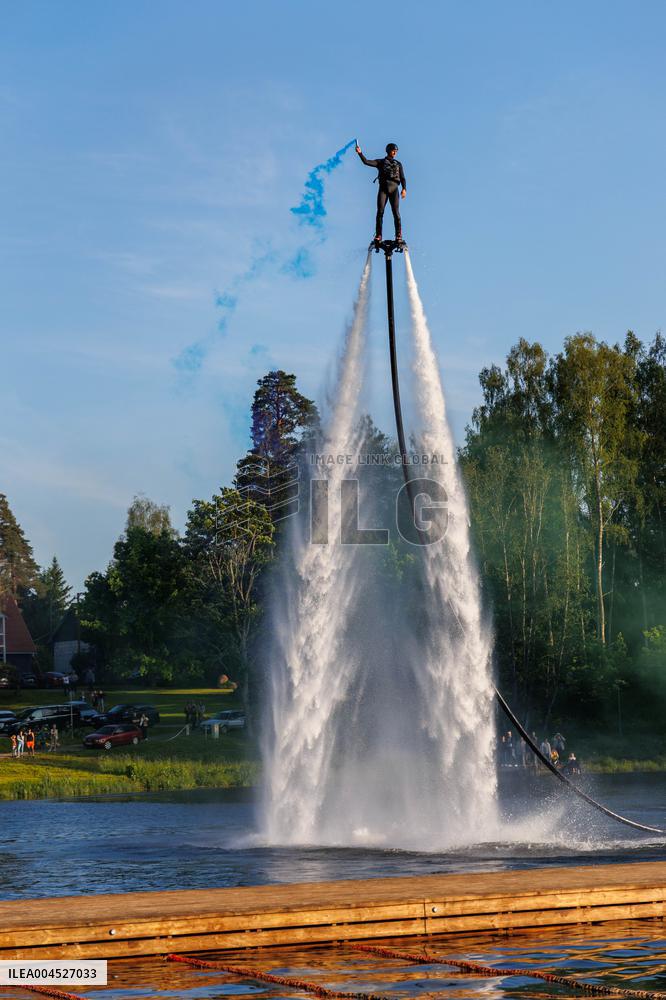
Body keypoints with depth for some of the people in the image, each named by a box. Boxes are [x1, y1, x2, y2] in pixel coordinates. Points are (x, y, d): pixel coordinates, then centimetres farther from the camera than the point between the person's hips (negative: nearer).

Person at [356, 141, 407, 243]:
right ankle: (378, 235, -8)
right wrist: (360, 153, -15)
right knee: (380, 211, -9)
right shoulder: (381, 162, 12)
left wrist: (404, 189, -6)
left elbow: (402, 178, 9)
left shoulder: (398, 164, 16)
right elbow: (366, 162, 0)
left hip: (394, 189, 1)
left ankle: (399, 235, -2)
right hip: (383, 189, -1)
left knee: (396, 212, -7)